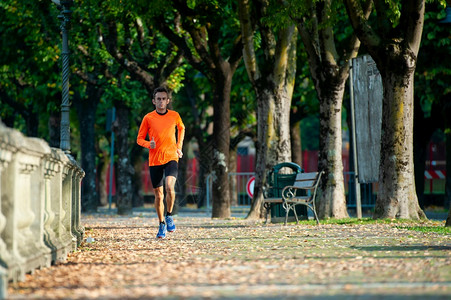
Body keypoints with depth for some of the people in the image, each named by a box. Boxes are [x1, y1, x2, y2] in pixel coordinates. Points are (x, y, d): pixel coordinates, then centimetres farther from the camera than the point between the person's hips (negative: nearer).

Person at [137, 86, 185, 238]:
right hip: (154, 160, 1)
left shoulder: (174, 116, 3)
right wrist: (149, 144, -16)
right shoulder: (148, 118, -1)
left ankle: (169, 216, -1)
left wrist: (179, 146, 14)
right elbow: (139, 139, 6)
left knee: (169, 186, -24)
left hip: (171, 158, -1)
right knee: (158, 195, 5)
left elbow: (181, 128, 25)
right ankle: (162, 224, 24)